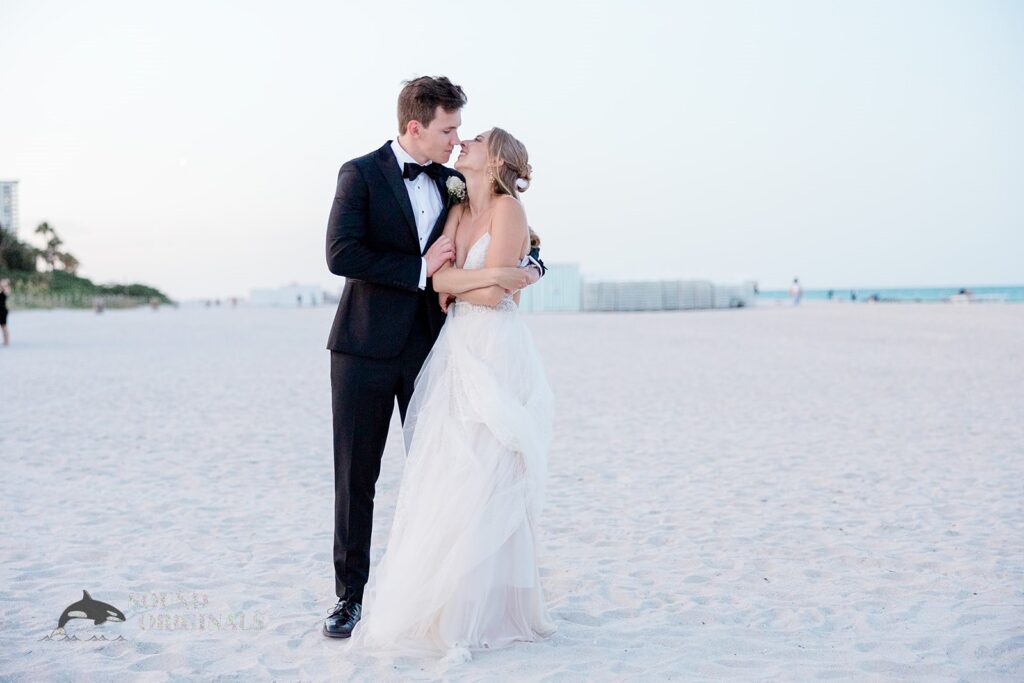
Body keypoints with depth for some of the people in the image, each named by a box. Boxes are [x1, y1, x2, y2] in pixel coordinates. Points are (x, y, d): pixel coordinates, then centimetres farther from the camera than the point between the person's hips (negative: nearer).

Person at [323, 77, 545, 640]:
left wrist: (526, 266, -4)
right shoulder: (361, 174, -5)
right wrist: (420, 268, -17)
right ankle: (350, 595, 17)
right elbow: (341, 254, -17)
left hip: (430, 346, 4)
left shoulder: (452, 183, 10)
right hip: (367, 349, -4)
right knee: (355, 477, 5)